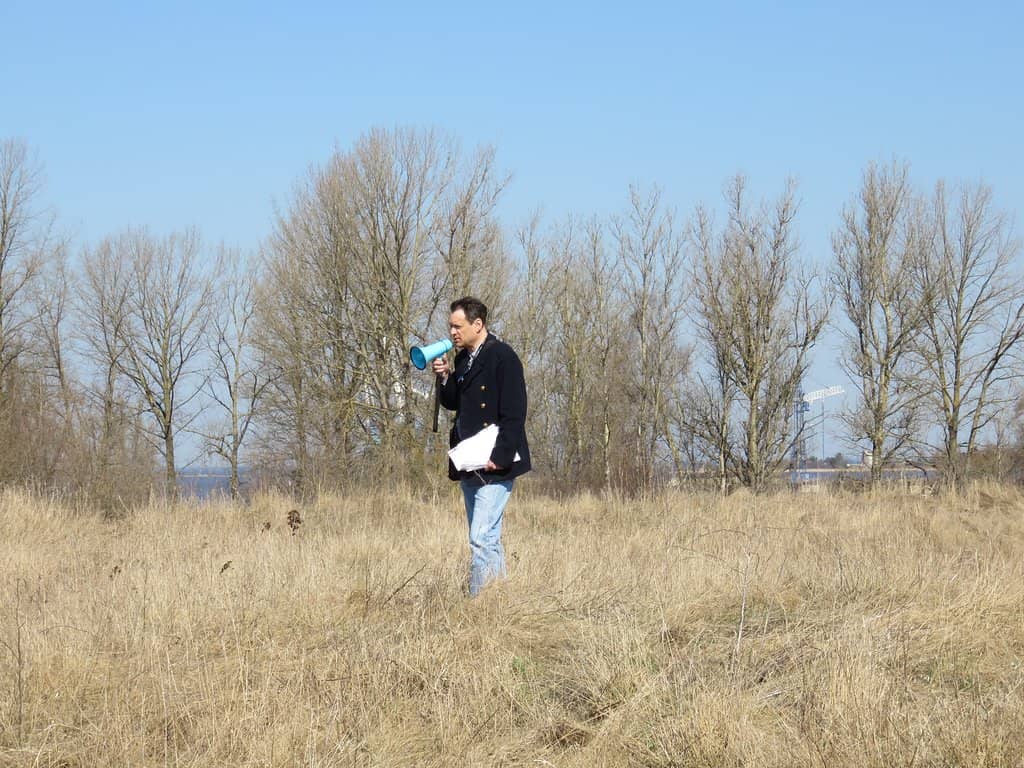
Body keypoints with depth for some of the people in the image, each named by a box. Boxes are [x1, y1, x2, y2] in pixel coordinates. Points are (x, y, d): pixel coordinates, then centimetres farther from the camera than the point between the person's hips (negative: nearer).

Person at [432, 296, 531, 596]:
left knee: (481, 538, -15)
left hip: (494, 464, -9)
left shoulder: (502, 357, -11)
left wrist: (499, 457, -21)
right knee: (488, 538, 12)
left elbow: (514, 414, -16)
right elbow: (453, 404, 21)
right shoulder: (463, 359, 15)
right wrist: (446, 378, 2)